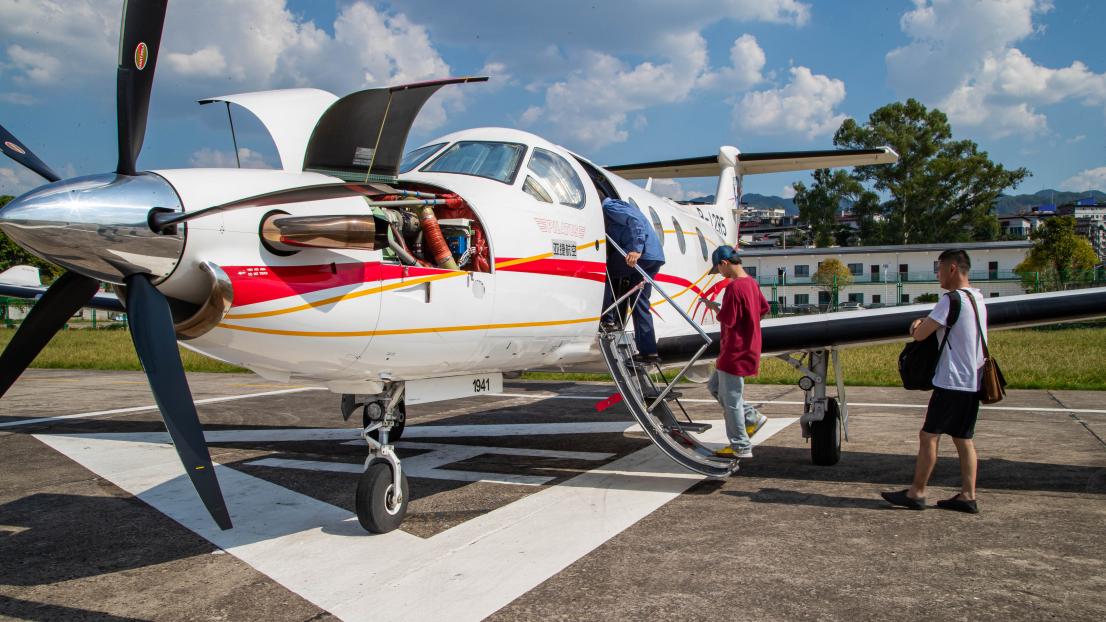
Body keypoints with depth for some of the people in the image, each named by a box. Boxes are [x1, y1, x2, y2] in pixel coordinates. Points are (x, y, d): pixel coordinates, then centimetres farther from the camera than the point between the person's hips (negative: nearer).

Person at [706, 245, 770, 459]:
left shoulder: (734, 287, -22)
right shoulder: (751, 282, 8)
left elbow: (727, 320, -22)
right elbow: (764, 307, 20)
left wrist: (715, 308, -5)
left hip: (736, 353, -10)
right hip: (748, 348, 10)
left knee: (731, 400, 0)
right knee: (714, 386, 21)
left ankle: (741, 448, 9)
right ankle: (753, 418, 21)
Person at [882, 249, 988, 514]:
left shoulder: (952, 299, -16)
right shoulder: (977, 298, 14)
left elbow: (919, 334, -15)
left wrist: (918, 325, 5)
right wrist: (924, 322, 7)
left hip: (952, 382, -9)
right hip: (973, 382, 9)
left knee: (928, 435, -2)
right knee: (964, 439, 12)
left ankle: (916, 493, 3)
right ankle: (967, 496, 14)